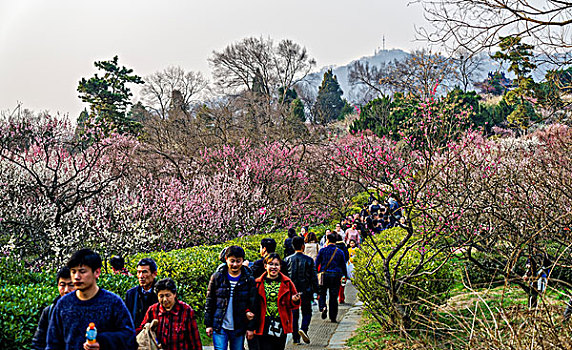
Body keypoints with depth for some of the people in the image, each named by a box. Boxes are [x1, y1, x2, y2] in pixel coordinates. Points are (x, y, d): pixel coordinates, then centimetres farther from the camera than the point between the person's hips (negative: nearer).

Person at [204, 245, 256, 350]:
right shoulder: (217, 277, 0)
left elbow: (252, 305, 3)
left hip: (239, 329, 1)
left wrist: (251, 328, 0)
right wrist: (208, 324, 2)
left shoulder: (249, 280, 0)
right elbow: (209, 302, 4)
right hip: (219, 327, 0)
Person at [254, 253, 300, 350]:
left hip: (281, 326, 2)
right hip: (263, 327, -1)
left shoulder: (286, 282, 5)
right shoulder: (258, 283, 2)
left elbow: (292, 305, 11)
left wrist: (294, 300, -10)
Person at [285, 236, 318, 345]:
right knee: (307, 313, 12)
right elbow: (314, 277, -3)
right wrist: (316, 290, 5)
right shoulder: (309, 260, -5)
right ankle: (303, 329, -13)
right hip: (305, 291, -2)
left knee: (294, 315, 9)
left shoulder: (288, 259, 0)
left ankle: (295, 338, 8)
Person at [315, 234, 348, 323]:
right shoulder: (340, 252, 4)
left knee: (322, 293, 11)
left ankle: (323, 307, -18)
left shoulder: (322, 250, 0)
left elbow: (317, 263, 0)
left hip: (324, 274, -1)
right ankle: (333, 317, 7)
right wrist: (345, 275, 19)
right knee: (334, 297, 6)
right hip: (336, 275, 1)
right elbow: (343, 265, 8)